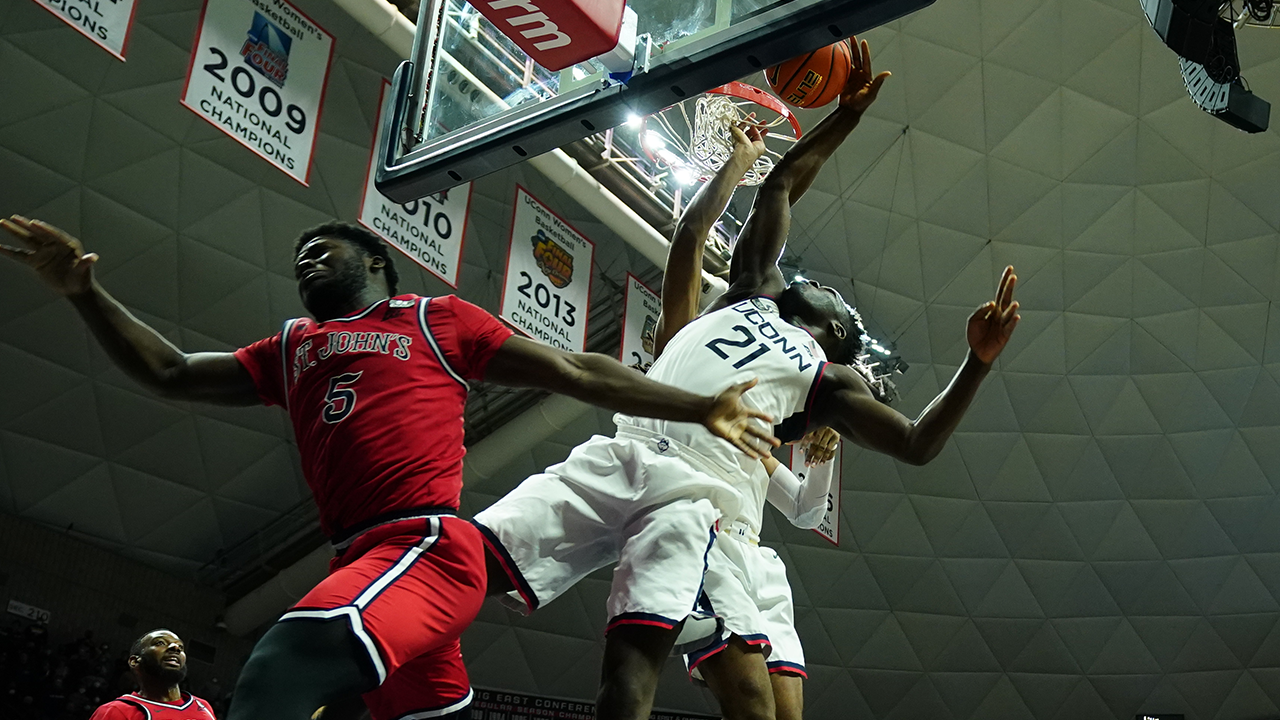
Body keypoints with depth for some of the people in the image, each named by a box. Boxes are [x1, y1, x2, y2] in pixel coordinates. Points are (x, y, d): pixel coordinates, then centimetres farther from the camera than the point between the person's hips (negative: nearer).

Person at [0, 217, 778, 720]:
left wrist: (700, 408, 7)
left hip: (429, 545, -7)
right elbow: (172, 372, 26)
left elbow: (576, 372, 11)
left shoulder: (437, 319, 13)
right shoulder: (293, 348, 27)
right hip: (364, 560, 7)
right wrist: (86, 291, 13)